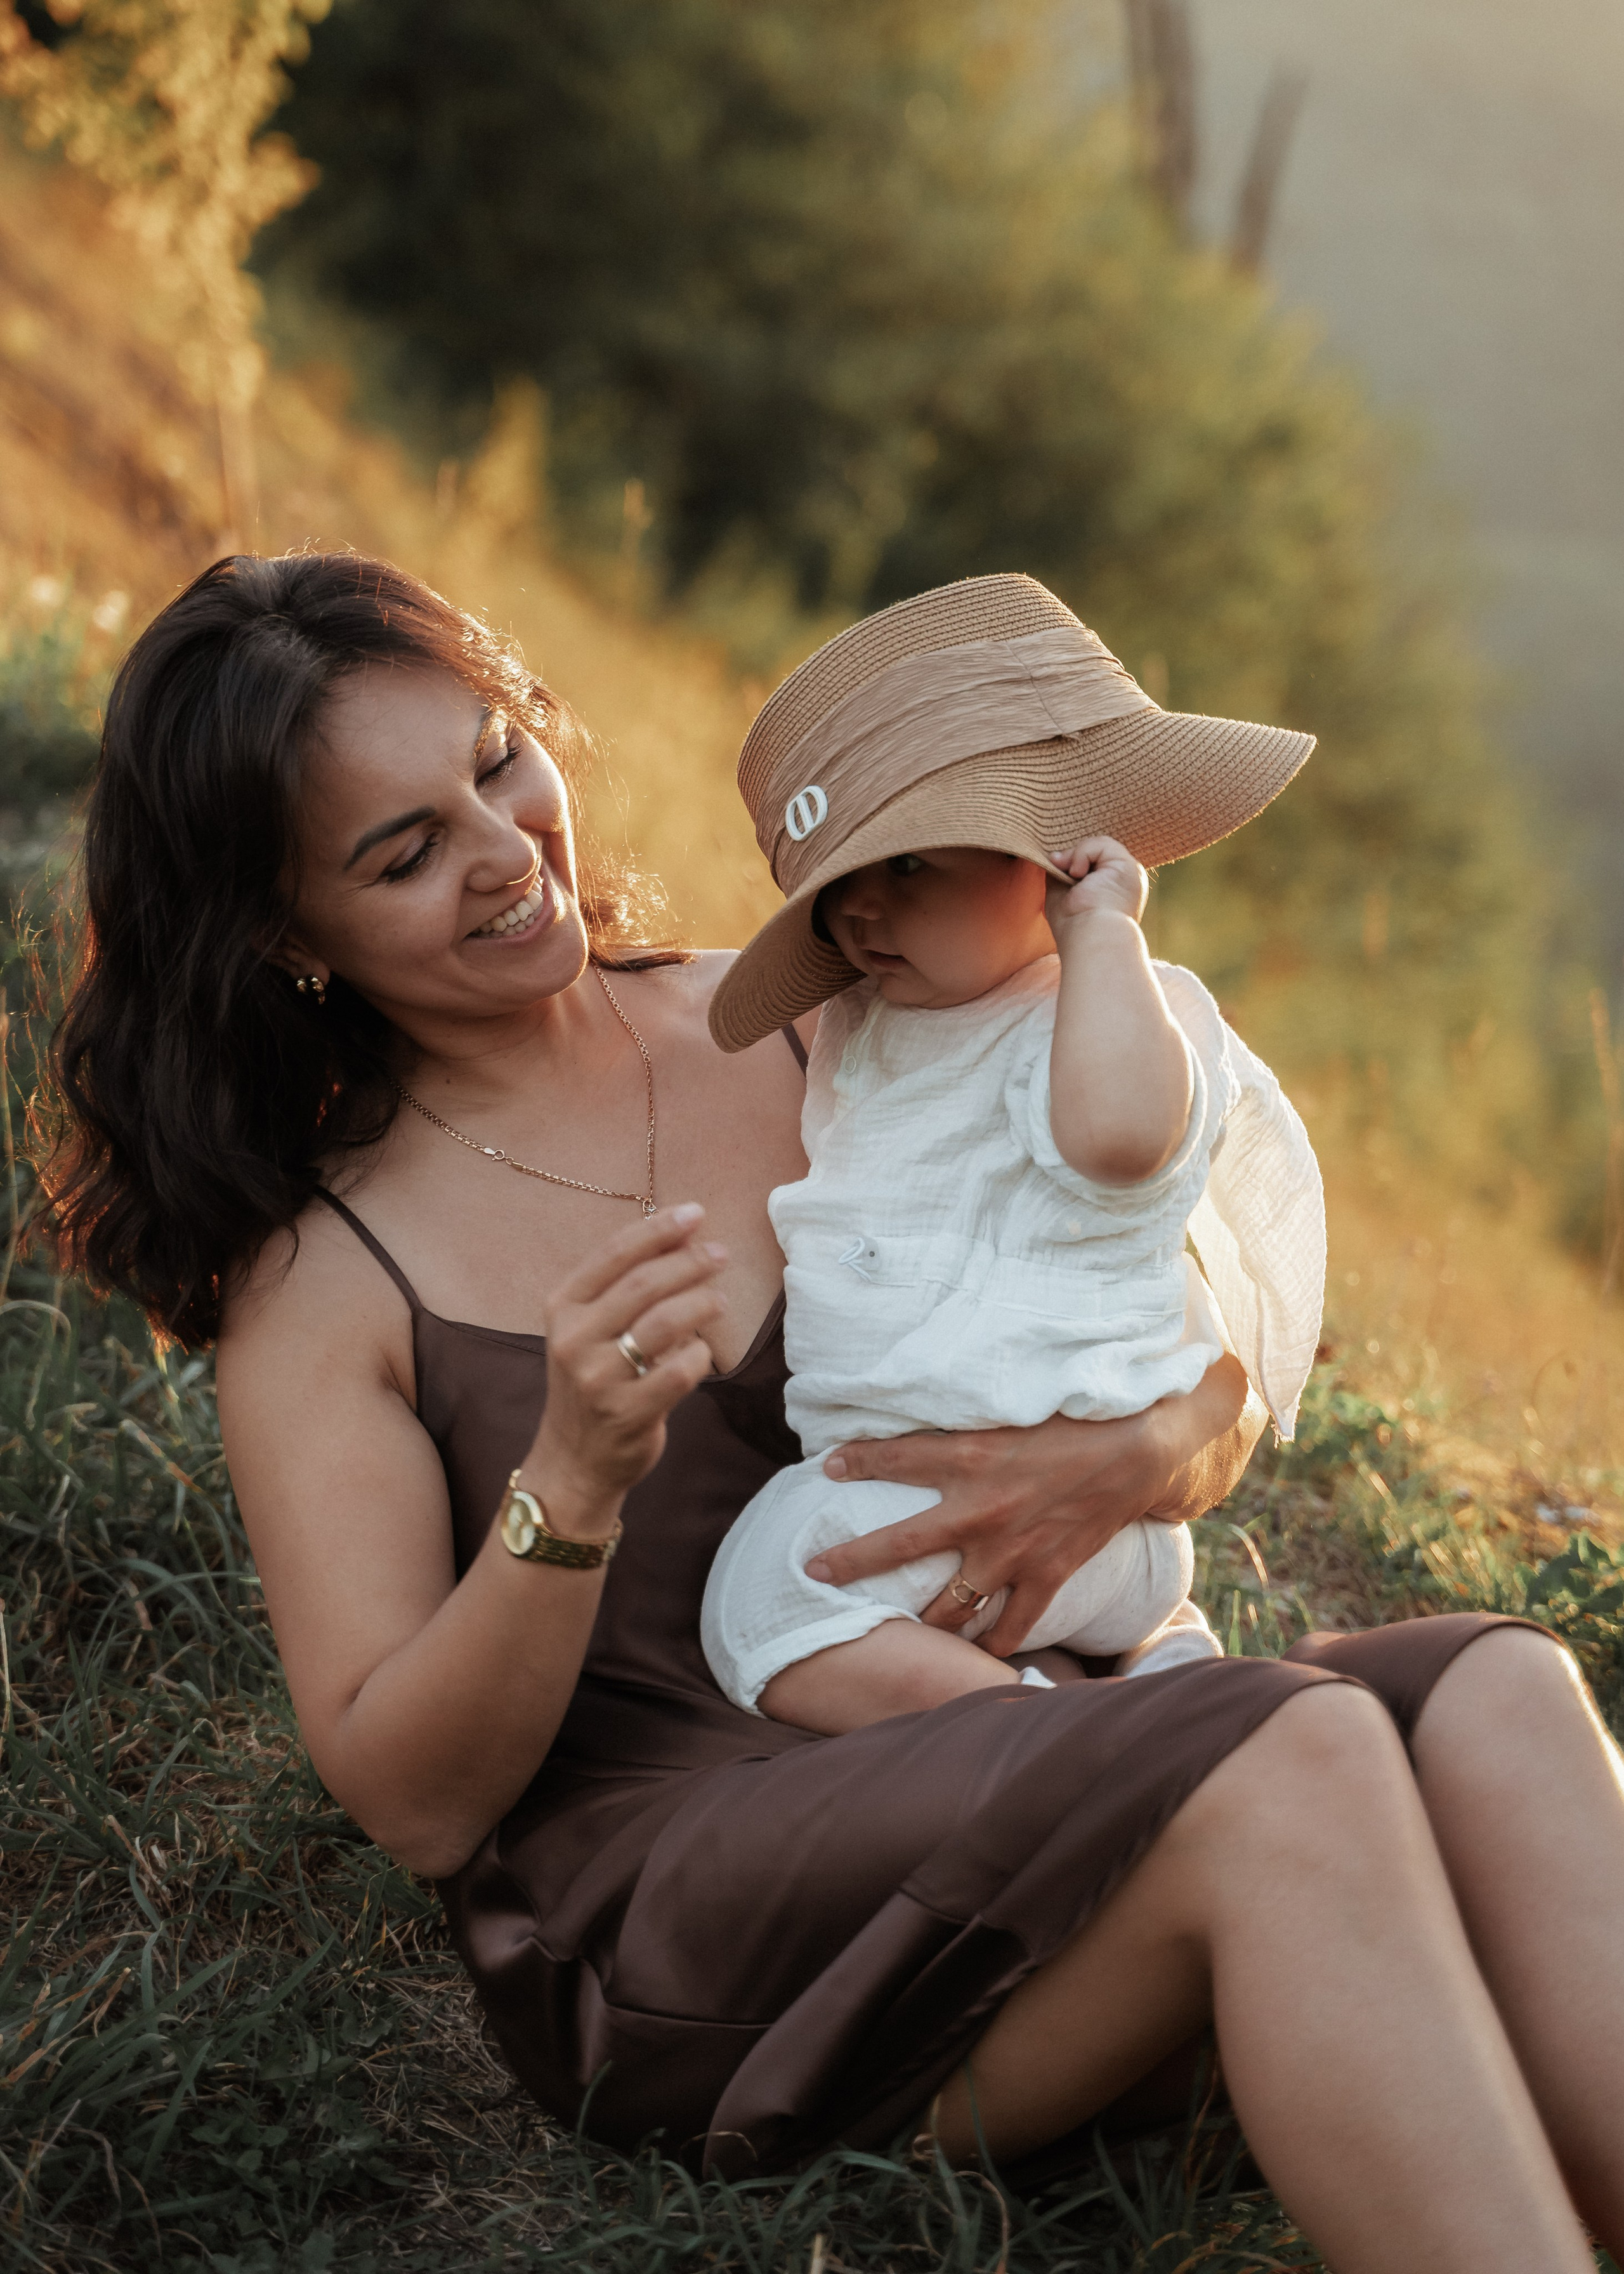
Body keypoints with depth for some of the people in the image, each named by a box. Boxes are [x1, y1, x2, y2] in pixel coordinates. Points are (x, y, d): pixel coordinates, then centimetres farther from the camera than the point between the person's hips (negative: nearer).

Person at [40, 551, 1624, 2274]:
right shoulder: (315, 1273, 2)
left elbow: (1219, 1387, 13)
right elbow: (411, 1800, -4)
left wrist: (1138, 1461, -12)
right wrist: (575, 1481, -20)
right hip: (659, 1918, -4)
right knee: (1291, 1764, -31)